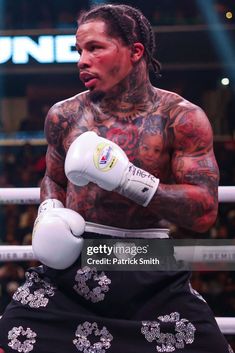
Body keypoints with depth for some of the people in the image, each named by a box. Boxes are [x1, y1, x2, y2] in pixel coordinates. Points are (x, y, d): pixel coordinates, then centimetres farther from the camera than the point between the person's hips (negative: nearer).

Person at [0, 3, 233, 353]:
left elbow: (205, 212, -13)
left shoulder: (181, 118, -6)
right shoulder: (64, 116, 4)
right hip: (72, 263, 2)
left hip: (153, 274, -2)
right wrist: (49, 211, 0)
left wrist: (128, 178, -22)